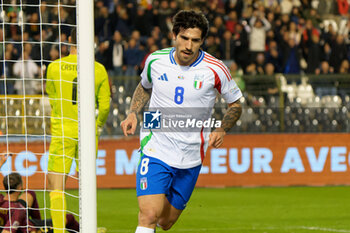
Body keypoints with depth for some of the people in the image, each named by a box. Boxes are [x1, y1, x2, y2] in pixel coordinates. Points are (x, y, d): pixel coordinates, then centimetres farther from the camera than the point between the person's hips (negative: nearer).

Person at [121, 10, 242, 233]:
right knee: (150, 215, -19)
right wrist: (133, 114, 4)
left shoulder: (215, 70, -8)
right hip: (155, 149, -1)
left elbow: (235, 104, 7)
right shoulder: (156, 60, -3)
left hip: (191, 157, 1)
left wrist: (221, 130, -11)